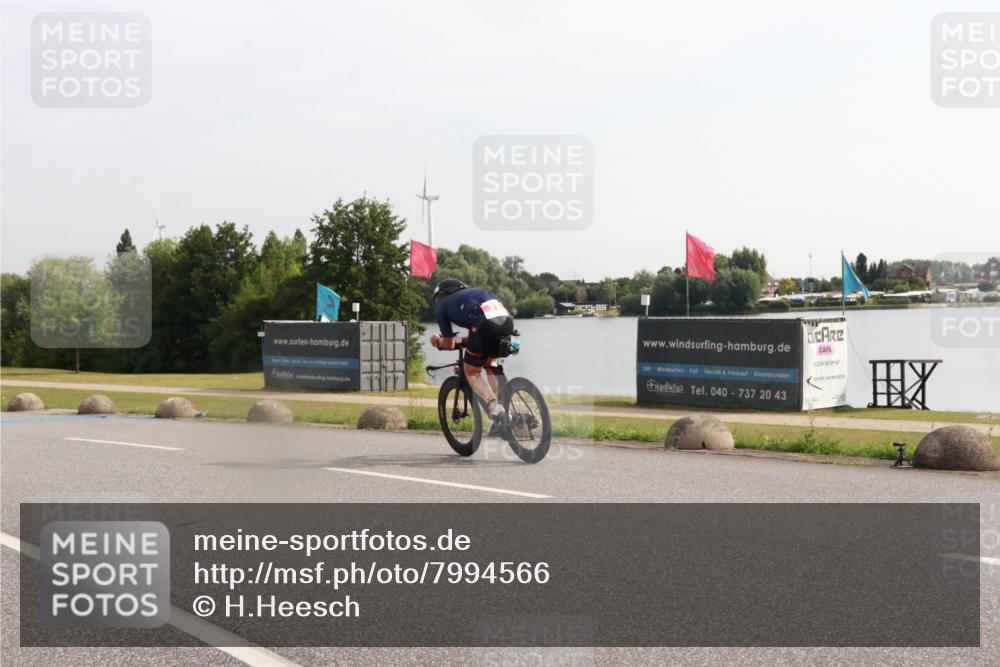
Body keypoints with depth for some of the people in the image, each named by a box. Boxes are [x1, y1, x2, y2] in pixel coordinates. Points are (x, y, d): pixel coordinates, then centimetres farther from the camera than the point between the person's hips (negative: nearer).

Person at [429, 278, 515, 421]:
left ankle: (493, 403, -11)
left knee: (472, 372, 14)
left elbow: (449, 344, 26)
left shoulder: (444, 306, 24)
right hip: (507, 320, 5)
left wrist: (439, 342, 46)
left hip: (485, 325, -5)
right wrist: (461, 340, 54)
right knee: (490, 364, 28)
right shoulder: (475, 291, 40)